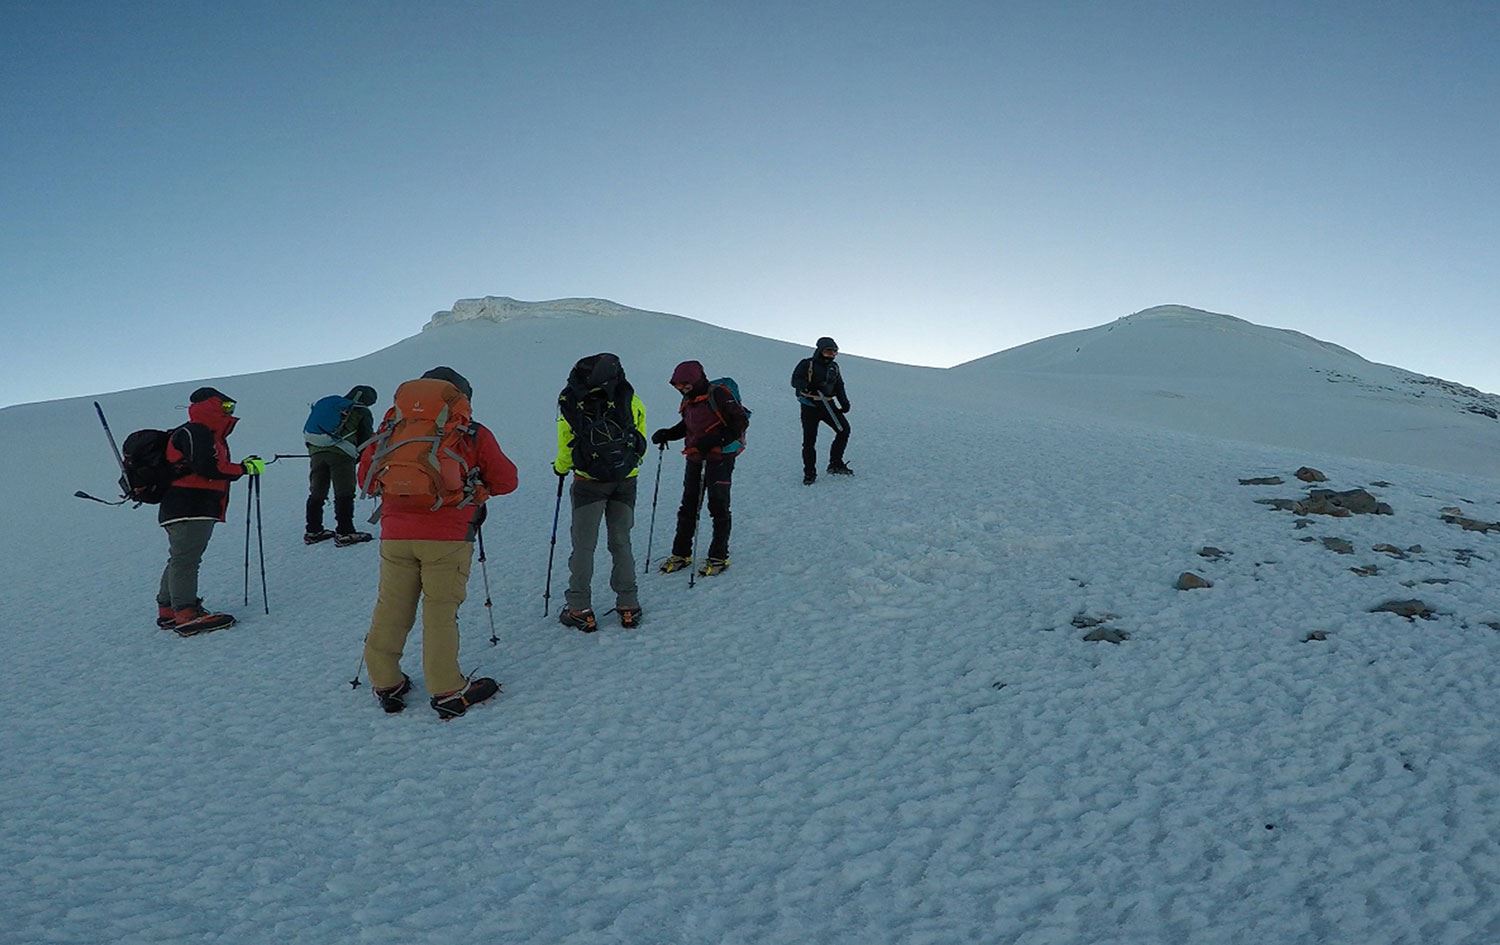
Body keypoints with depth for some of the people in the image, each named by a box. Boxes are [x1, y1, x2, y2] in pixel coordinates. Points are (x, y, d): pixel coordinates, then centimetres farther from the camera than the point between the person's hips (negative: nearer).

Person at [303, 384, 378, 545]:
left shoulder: (326, 403, 29)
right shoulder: (362, 412, 13)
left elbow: (308, 432, 26)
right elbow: (367, 439, 11)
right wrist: (356, 459, 25)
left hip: (315, 449, 6)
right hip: (340, 452, -6)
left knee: (317, 492, 15)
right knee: (344, 494, -2)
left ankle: (313, 531, 22)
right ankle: (344, 533, -4)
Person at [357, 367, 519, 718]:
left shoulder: (392, 426, 13)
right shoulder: (473, 433, 5)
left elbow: (365, 478, 14)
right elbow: (506, 481, 7)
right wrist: (475, 485, 25)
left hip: (395, 534, 3)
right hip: (447, 535, -3)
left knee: (391, 609, 13)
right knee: (441, 611, 3)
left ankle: (386, 685, 24)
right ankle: (447, 692, 9)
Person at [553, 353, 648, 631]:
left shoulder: (571, 401, -4)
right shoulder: (628, 397, -1)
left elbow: (566, 447, 0)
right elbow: (641, 439, 2)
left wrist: (560, 467, 20)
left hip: (589, 481, -2)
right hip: (626, 482, 2)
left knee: (583, 545, 7)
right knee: (621, 543, 13)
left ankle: (579, 609, 9)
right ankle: (628, 606, 15)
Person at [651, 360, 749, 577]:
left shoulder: (719, 394, -14)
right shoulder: (689, 400, 10)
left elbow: (741, 421, -18)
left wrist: (715, 440, -26)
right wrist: (667, 434, 7)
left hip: (721, 457, -8)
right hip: (696, 458, 8)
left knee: (718, 506, -3)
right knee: (688, 506, 10)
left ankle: (719, 557, 8)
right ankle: (681, 554, 20)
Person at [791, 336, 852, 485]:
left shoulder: (834, 368, 15)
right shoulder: (806, 364, -3)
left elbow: (839, 387, 21)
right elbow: (795, 380, -12)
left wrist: (844, 402, 5)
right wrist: (807, 385, -33)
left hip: (828, 404, 5)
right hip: (810, 406, -5)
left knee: (844, 428, -10)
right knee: (809, 440, -5)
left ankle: (835, 464, 2)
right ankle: (809, 473, 8)